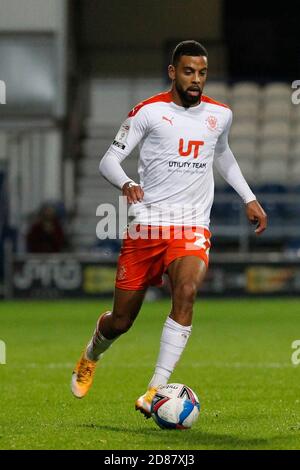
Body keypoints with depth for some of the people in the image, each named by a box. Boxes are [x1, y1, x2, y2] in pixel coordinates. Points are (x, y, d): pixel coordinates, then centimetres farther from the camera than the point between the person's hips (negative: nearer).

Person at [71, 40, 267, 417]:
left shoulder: (220, 115, 8)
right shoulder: (149, 112, -5)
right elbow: (108, 160, -6)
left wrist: (249, 198, 25)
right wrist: (126, 184, -27)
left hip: (193, 228, 2)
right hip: (147, 225, -2)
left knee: (186, 291, -30)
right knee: (120, 321, 5)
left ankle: (156, 392, -29)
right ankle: (92, 355, 43)